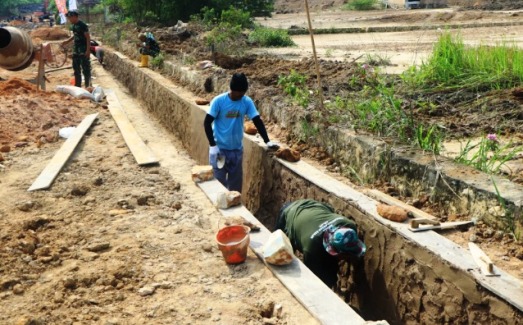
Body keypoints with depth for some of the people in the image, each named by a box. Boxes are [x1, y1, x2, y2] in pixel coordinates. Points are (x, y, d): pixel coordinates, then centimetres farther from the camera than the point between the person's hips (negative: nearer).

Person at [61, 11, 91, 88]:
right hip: (76, 49, 9)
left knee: (85, 69, -5)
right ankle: (78, 85, 23)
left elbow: (88, 38, -16)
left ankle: (88, 86, 1)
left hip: (83, 50, -9)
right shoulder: (73, 26, 10)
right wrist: (67, 41, 13)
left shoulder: (82, 25, -15)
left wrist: (88, 50, -21)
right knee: (76, 68, 14)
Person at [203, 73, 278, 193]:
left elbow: (257, 121, -3)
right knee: (219, 182, 3)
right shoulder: (218, 101, -16)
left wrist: (267, 141, -11)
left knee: (236, 183, 13)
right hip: (219, 149, -3)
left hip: (237, 149, 4)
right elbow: (207, 123, -13)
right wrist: (213, 145, -18)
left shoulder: (247, 102, -6)